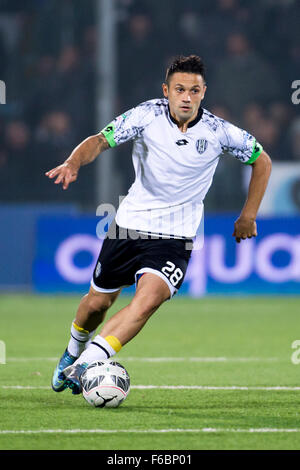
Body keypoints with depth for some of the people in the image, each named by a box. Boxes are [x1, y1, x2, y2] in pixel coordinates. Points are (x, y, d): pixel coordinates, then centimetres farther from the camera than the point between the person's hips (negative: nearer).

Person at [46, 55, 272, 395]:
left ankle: (86, 366, -28)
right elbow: (100, 141, -14)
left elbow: (262, 161, 6)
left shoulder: (218, 132, -10)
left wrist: (248, 216, 6)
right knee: (98, 302, 14)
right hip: (129, 224, 2)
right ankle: (75, 351, 46)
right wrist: (73, 163, -36)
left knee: (148, 300, -26)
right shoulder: (147, 115, -11)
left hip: (174, 238, -2)